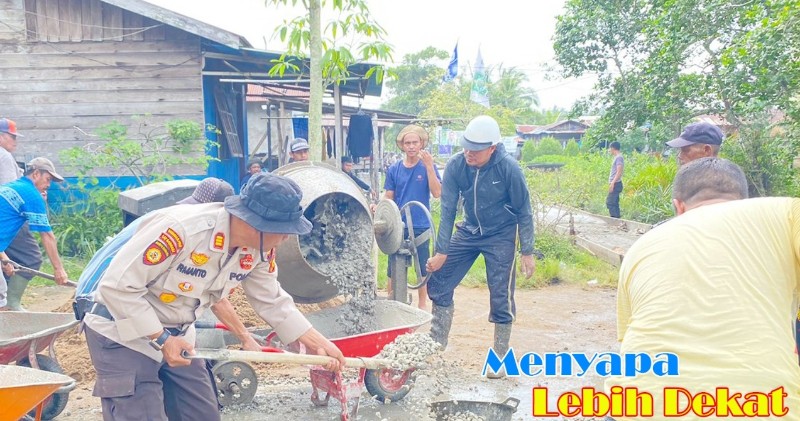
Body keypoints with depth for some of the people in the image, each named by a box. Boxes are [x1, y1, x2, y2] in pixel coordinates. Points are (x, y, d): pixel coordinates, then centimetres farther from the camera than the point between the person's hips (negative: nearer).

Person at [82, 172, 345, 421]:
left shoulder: (258, 251, -11)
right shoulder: (179, 229, -34)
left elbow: (271, 300, 4)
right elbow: (118, 287, -27)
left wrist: (316, 341, 0)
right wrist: (161, 340, -24)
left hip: (176, 336, 7)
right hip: (123, 334, -7)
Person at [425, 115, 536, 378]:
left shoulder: (508, 168, -23)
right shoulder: (455, 166, -16)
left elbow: (524, 212, -12)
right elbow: (448, 210, -11)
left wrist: (527, 252, -11)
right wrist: (441, 252, -12)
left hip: (501, 237, -3)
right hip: (468, 232, 4)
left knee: (501, 297, -2)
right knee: (438, 282, 1)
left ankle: (501, 356, 18)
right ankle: (437, 341, 19)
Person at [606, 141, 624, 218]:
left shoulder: (618, 157, -13)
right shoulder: (617, 157, 17)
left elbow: (619, 172, -21)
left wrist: (612, 183, -25)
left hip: (615, 184, -10)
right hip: (615, 184, 10)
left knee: (609, 203, -12)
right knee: (614, 203, 11)